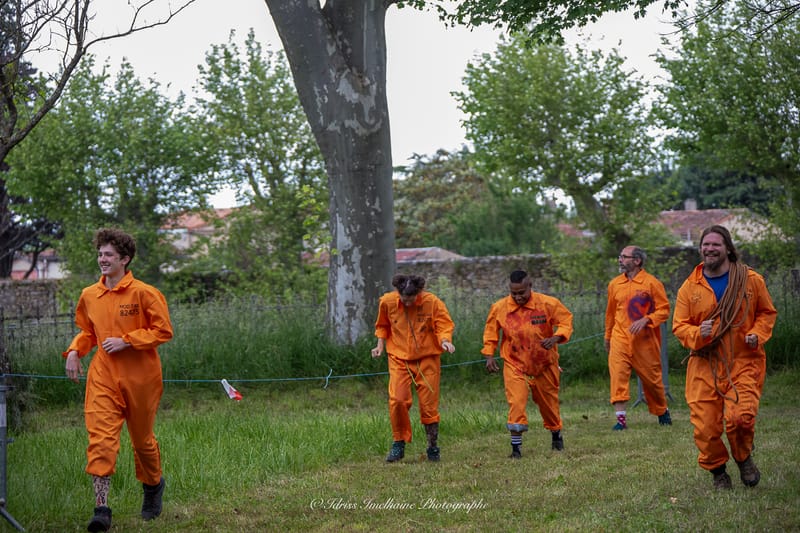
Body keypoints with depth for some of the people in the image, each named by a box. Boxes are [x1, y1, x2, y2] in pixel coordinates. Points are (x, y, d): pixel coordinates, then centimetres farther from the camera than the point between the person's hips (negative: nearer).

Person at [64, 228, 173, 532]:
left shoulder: (143, 293, -9)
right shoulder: (89, 296, 7)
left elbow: (163, 331, -10)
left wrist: (126, 341, -17)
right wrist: (74, 350, 2)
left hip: (140, 378, -3)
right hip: (103, 376, 3)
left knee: (142, 438, 14)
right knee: (100, 438, -13)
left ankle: (153, 485, 43)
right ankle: (101, 508, -16)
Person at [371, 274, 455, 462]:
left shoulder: (432, 302, -11)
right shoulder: (387, 302, -5)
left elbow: (444, 325, -5)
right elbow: (382, 326, 13)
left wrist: (444, 340, -25)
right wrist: (380, 345, 1)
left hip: (427, 359, -1)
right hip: (399, 358, 1)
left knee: (429, 405, 0)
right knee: (397, 400, -15)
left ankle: (433, 447, 17)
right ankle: (398, 444, 2)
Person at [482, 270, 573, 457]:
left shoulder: (548, 304, -12)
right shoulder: (499, 308, -8)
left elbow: (566, 321, -5)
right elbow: (490, 332, 6)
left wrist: (555, 338, -23)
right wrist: (489, 355, -2)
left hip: (544, 365, 1)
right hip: (514, 365, -1)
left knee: (549, 403, 17)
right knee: (516, 403, -17)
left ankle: (556, 435, 43)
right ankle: (516, 447, -11)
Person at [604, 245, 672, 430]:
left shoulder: (652, 283, -6)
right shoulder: (614, 284, 7)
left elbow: (664, 309, -6)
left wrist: (645, 320, -21)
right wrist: (607, 337, 25)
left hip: (645, 340, -3)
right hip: (620, 339, 3)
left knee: (651, 378, 9)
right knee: (618, 375, -14)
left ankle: (662, 411, 33)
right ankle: (621, 418, -14)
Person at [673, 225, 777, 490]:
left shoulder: (751, 280, 2)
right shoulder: (689, 288, 4)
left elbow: (767, 312, 13)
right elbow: (679, 326, 6)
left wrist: (757, 334, -6)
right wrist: (697, 334, -16)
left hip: (744, 363, -2)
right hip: (704, 366, 2)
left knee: (740, 417, -20)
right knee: (704, 426, -4)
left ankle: (744, 458, 12)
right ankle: (717, 472, 22)